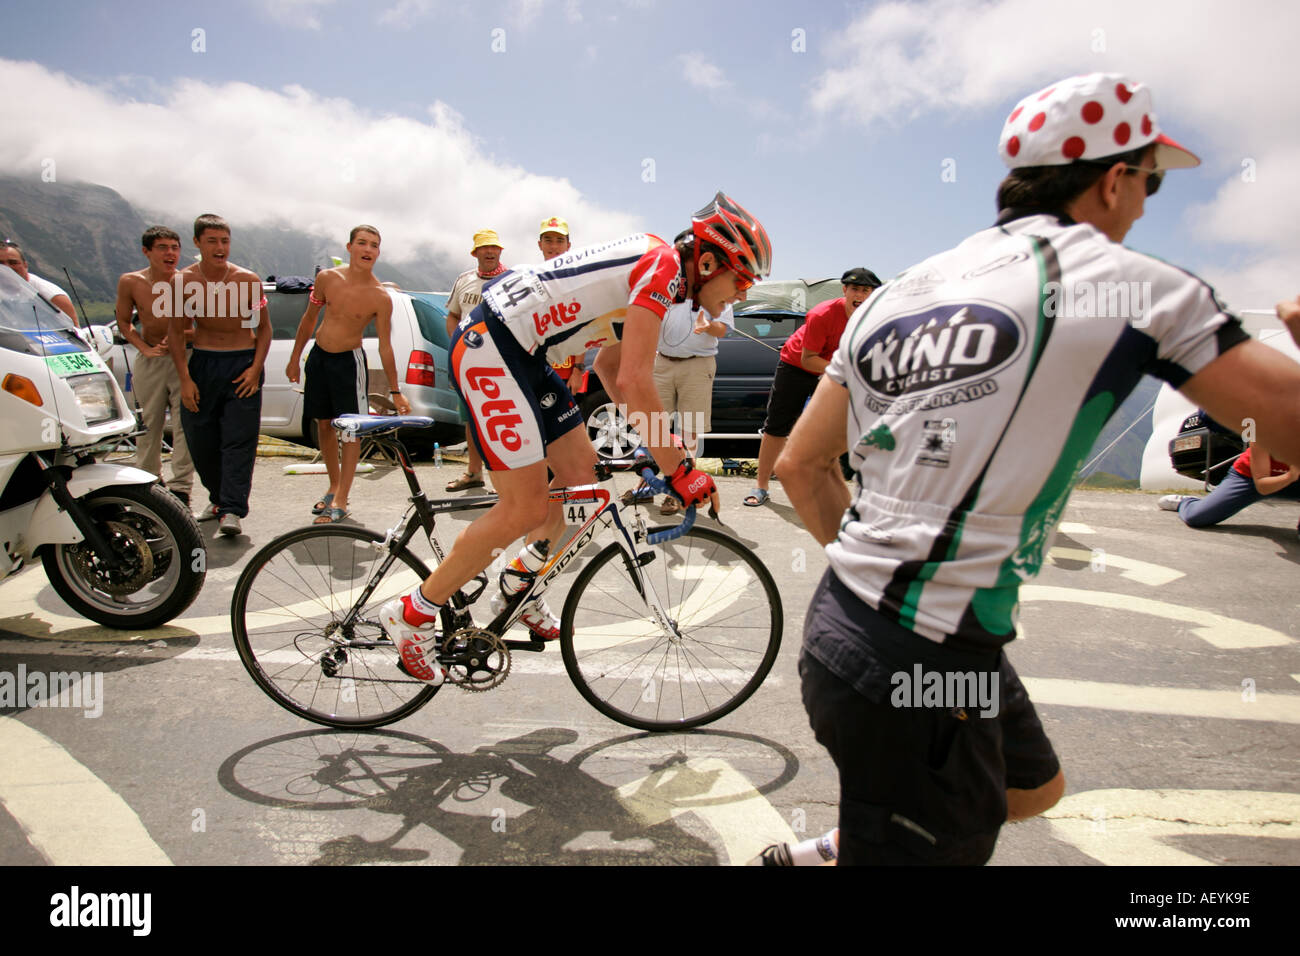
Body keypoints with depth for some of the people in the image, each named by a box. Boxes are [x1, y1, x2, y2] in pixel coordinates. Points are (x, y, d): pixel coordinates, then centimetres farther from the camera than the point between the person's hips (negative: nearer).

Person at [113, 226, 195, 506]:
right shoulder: (130, 282, -4)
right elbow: (123, 321, 10)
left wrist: (181, 336, -18)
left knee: (184, 425, -5)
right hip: (150, 360, 2)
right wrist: (144, 348, -3)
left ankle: (180, 488, 2)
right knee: (148, 424, 7)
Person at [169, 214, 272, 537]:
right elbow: (175, 331, 4)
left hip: (242, 364, -2)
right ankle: (217, 496, 29)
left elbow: (264, 327, 4)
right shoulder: (185, 281, -2)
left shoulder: (248, 280, -6)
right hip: (202, 363, 2)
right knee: (200, 440, 8)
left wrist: (255, 368, -8)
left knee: (239, 440, -8)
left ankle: (232, 509, -8)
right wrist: (185, 379, -4)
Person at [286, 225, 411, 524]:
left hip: (349, 361, -4)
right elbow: (309, 319, 8)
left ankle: (340, 500, -1)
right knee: (323, 424, 13)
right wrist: (295, 358, 12)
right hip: (318, 356, 4)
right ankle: (334, 486, 29)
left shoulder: (380, 297, -14)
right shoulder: (327, 278, -5)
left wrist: (395, 392, -11)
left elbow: (385, 346, -11)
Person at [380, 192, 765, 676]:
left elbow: (610, 366, 24)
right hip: (487, 348, -10)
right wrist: (681, 470, -16)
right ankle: (413, 613, 5)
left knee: (581, 470, 11)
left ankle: (520, 584, 29)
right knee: (526, 508, -9)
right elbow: (634, 382, -23)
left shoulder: (644, 271, 15)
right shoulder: (663, 265, -15)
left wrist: (658, 445, 19)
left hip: (520, 353, 10)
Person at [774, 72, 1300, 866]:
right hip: (920, 666, -8)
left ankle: (837, 843, 35)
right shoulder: (1122, 280, -9)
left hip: (848, 620, 8)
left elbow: (801, 467, 11)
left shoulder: (897, 294, 10)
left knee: (1035, 789, 28)